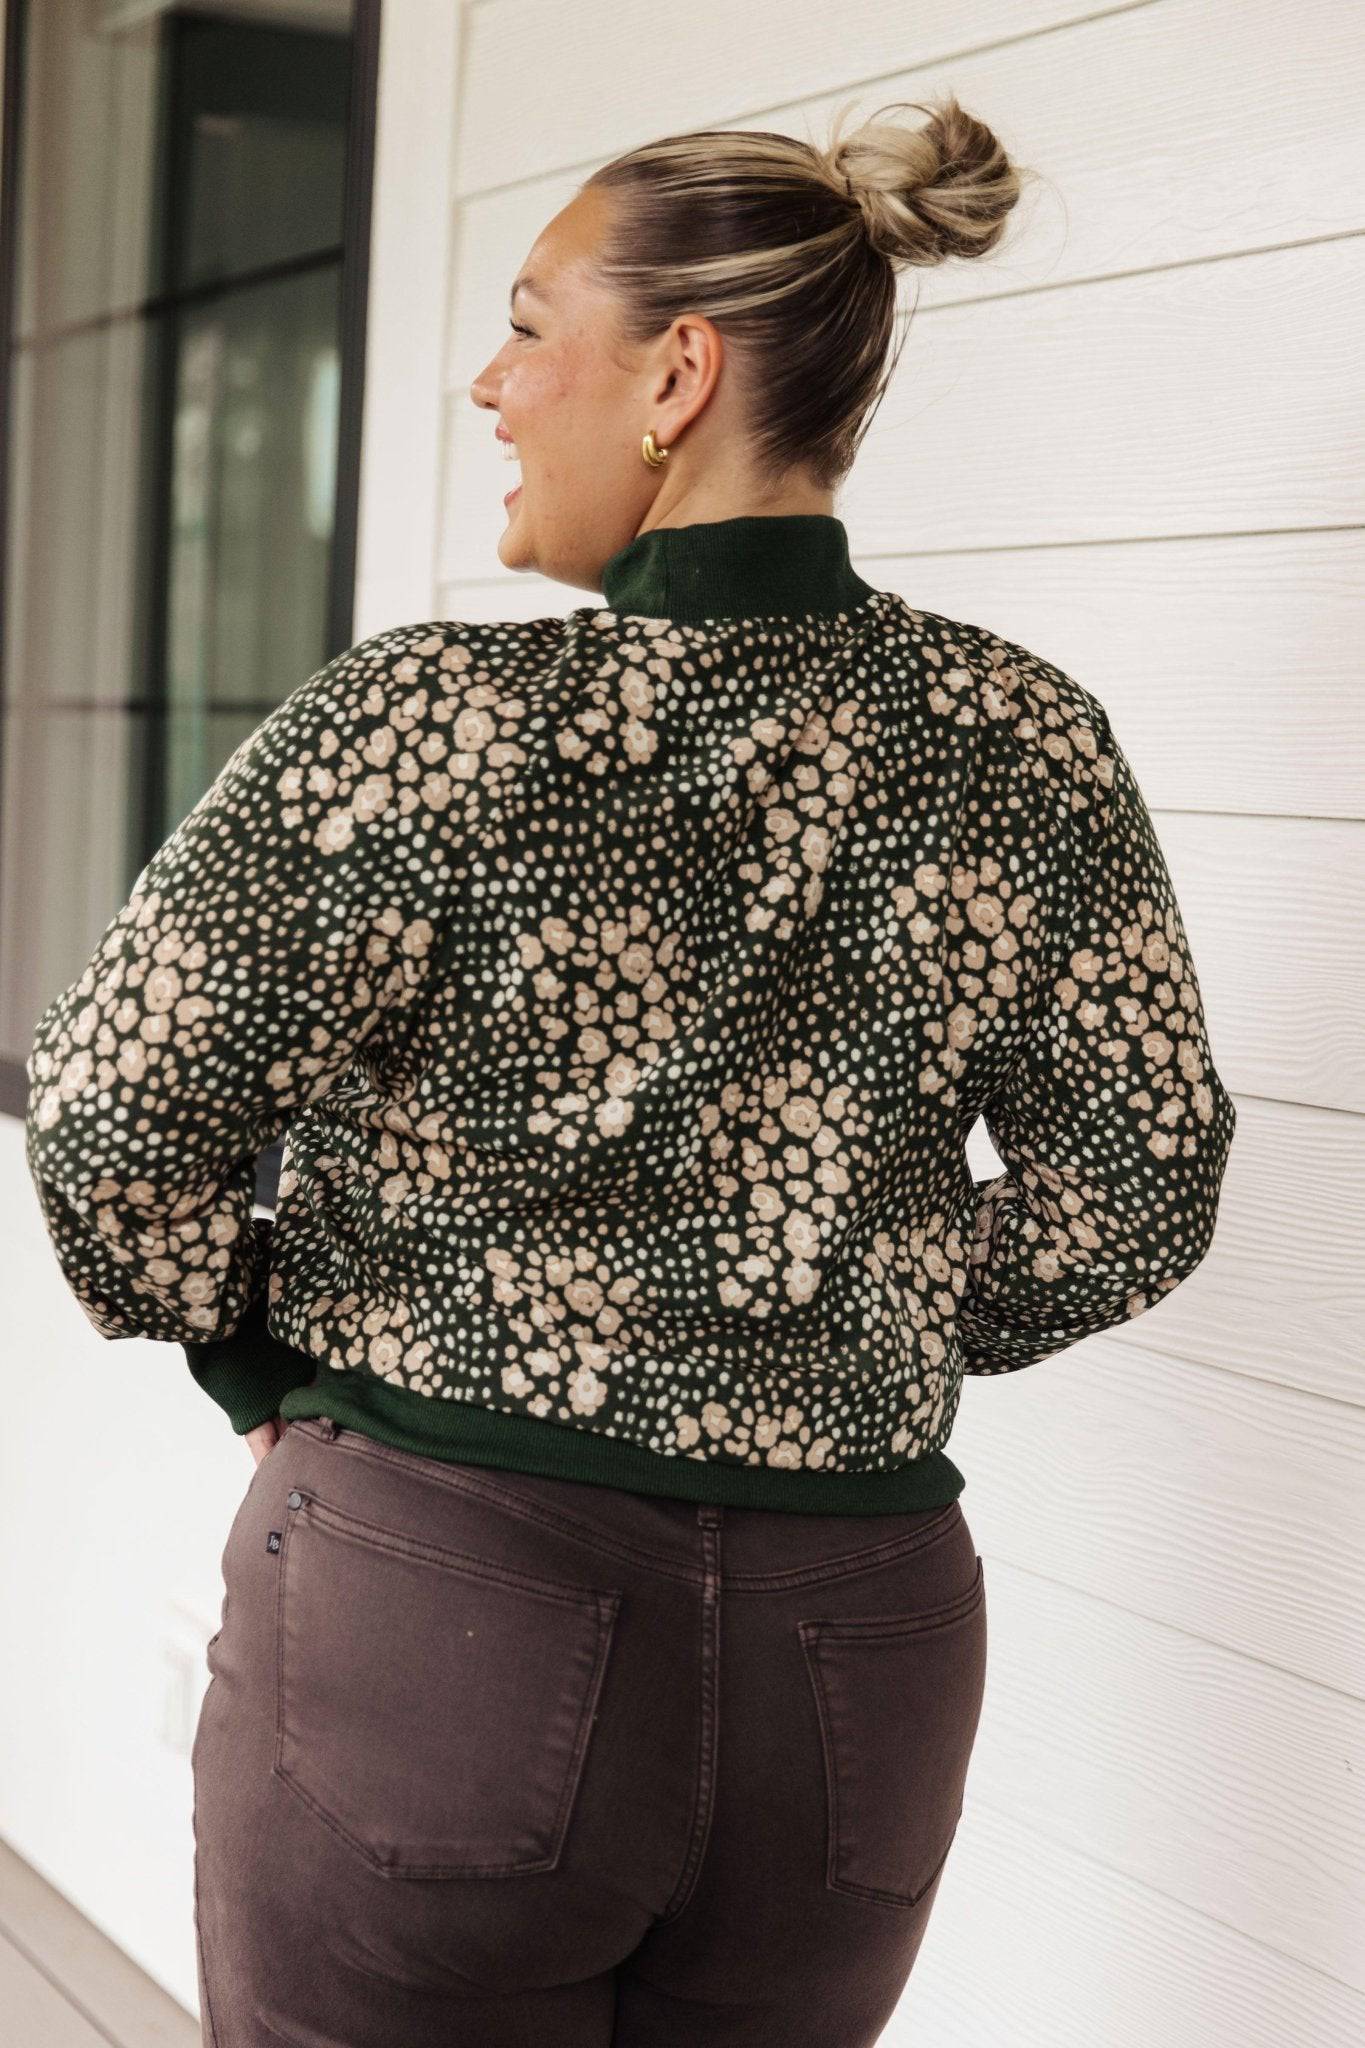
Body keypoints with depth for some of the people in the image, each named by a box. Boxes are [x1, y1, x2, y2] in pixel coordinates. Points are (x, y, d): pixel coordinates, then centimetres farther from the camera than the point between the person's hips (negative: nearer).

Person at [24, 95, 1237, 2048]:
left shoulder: (441, 721, -14)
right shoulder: (1027, 742, -2)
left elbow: (112, 1115, -13)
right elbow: (1136, 1196, 3)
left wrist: (269, 1369, 5)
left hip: (442, 1603, -4)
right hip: (860, 1666, 5)